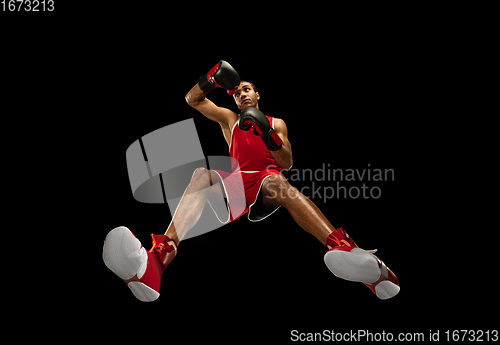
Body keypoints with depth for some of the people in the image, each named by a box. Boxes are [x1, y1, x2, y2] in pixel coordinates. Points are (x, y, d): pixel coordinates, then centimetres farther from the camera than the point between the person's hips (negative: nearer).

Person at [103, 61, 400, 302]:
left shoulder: (276, 123, 23)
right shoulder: (229, 119, 29)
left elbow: (288, 164, 10)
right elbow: (192, 99, 27)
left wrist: (268, 135, -7)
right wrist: (210, 80, 8)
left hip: (268, 181, -2)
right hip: (239, 183, 2)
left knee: (275, 180, -41)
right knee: (202, 175, -31)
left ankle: (347, 251, -64)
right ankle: (157, 260, -60)